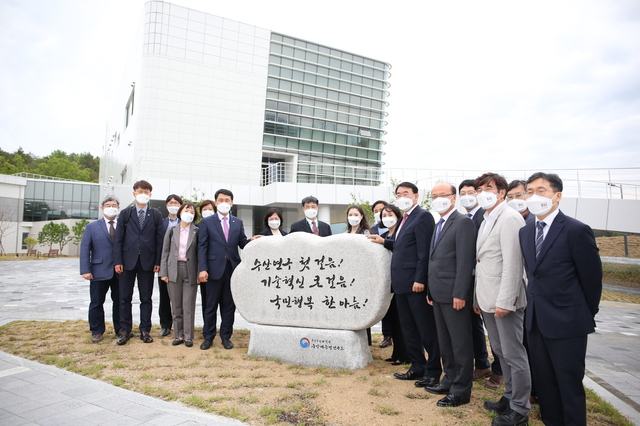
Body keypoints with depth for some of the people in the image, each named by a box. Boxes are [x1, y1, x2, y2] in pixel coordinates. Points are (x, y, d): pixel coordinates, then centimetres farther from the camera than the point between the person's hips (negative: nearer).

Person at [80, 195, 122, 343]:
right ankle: (96, 331, 21)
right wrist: (85, 270, -9)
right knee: (96, 303, 7)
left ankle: (120, 328, 23)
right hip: (100, 271, -1)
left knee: (120, 302, 10)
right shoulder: (92, 227, 5)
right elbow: (84, 249, 0)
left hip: (120, 271, 1)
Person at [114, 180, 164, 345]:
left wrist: (158, 261, -6)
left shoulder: (156, 215, 4)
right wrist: (118, 261, -6)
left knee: (146, 298, 7)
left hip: (147, 261, -1)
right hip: (128, 260, 1)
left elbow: (160, 239, 1)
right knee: (125, 298, 6)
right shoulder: (125, 213, 6)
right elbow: (118, 239, 2)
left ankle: (145, 330, 16)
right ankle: (125, 330, 17)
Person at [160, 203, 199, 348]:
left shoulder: (197, 231, 1)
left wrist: (199, 274, -7)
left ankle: (188, 336, 10)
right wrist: (163, 272, 1)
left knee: (189, 306, 0)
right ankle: (178, 335, 18)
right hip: (174, 270, 2)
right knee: (176, 306, 8)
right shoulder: (172, 230, 7)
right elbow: (165, 252, 8)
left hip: (190, 271, -2)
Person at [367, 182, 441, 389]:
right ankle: (417, 368, 27)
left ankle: (433, 371, 15)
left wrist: (420, 279, -21)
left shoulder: (423, 216, -11)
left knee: (426, 329, 3)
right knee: (408, 329, 15)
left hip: (415, 283, -10)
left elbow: (424, 250, -18)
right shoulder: (405, 218, 17)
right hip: (401, 283, 10)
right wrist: (385, 242, 9)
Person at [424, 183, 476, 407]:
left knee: (460, 344, 3)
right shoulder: (439, 225, 16)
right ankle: (450, 380, 31)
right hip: (438, 294, 9)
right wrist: (430, 289, 15)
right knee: (444, 341, 18)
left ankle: (461, 390, 14)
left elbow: (465, 261, -18)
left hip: (453, 294, -9)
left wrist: (460, 294, -21)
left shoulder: (462, 223, -12)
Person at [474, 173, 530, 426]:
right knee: (500, 351, 19)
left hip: (504, 300, -9)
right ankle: (510, 397, 34)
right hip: (488, 299, 9)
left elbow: (512, 263, -20)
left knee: (513, 355, 2)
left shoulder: (509, 218, -14)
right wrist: (478, 298, 14)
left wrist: (504, 301, -22)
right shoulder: (486, 221, 15)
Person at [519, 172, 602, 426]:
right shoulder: (525, 232, 8)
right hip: (535, 320, 7)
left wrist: (586, 316, 2)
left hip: (566, 322, -6)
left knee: (569, 386, 6)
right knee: (543, 383, 17)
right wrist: (534, 302, 10)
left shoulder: (577, 231, -12)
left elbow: (592, 278, -6)